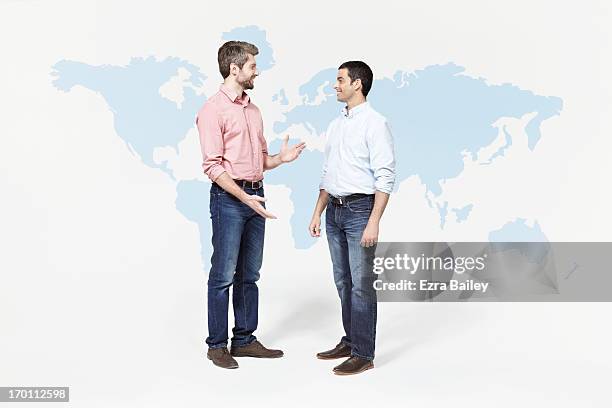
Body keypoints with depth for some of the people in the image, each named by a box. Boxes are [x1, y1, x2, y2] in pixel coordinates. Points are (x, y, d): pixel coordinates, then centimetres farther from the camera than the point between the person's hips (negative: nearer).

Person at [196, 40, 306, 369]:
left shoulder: (253, 110, 16)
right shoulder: (213, 109, -9)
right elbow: (212, 165, -15)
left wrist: (280, 158, 0)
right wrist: (244, 197, -22)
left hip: (255, 196, 8)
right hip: (229, 197, -8)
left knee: (249, 275, 12)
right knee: (223, 275, -1)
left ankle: (245, 339, 22)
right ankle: (217, 345, 11)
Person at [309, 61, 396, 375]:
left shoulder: (374, 123, -10)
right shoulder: (336, 125, 14)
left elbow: (385, 177, -15)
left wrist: (373, 222, -21)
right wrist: (317, 213, 14)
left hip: (360, 210, -8)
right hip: (335, 210, 8)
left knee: (361, 284, -2)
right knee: (343, 281, 14)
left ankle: (363, 354, 8)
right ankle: (350, 341, 27)